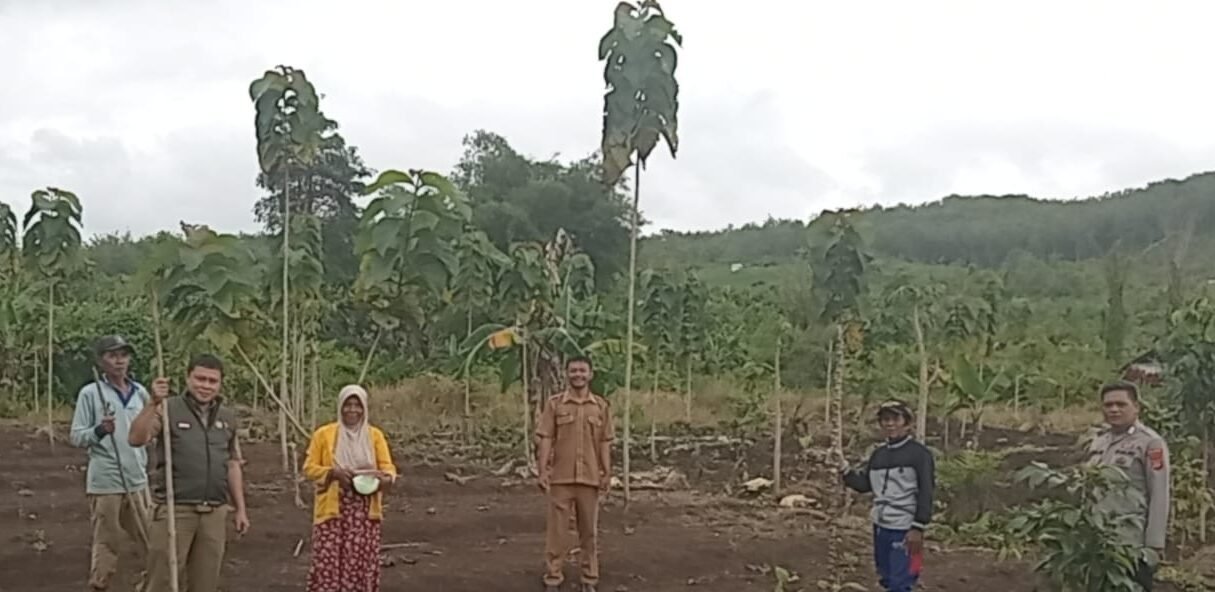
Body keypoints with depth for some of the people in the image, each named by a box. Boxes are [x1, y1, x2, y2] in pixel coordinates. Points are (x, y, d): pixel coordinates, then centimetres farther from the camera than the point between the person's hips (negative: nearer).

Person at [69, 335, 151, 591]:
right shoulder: (90, 393, -7)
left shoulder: (140, 392, 7)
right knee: (106, 545, 0)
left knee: (147, 544, 12)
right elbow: (77, 437, -7)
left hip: (138, 481, 5)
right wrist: (100, 430, -25)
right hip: (105, 483, -5)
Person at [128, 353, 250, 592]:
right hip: (173, 510, -4)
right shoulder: (168, 409, -4)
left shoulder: (227, 418, 11)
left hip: (214, 513, 4)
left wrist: (240, 509, 14)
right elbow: (136, 439, -19)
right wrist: (154, 403, -30)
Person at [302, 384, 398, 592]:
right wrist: (332, 472, -16)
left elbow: (388, 466, 2)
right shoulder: (324, 434, 0)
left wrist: (386, 478, -21)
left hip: (364, 510, 2)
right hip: (332, 508, -2)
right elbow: (309, 468, 2)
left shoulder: (375, 435, 5)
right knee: (328, 559, -5)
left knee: (362, 560, 3)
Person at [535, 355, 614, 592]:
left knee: (589, 529, 8)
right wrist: (543, 471, -10)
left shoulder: (601, 406, 4)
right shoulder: (554, 404, -1)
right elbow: (546, 440, -3)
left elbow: (605, 443, 6)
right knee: (557, 528, 3)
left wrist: (607, 473, -1)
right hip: (561, 477, -1)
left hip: (589, 477, 1)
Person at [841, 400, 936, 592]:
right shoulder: (879, 454, 10)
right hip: (881, 526, 7)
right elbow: (863, 484, 12)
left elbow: (925, 494, -13)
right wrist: (843, 469, -1)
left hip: (905, 530, -7)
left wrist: (918, 527, -17)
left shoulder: (920, 454, -10)